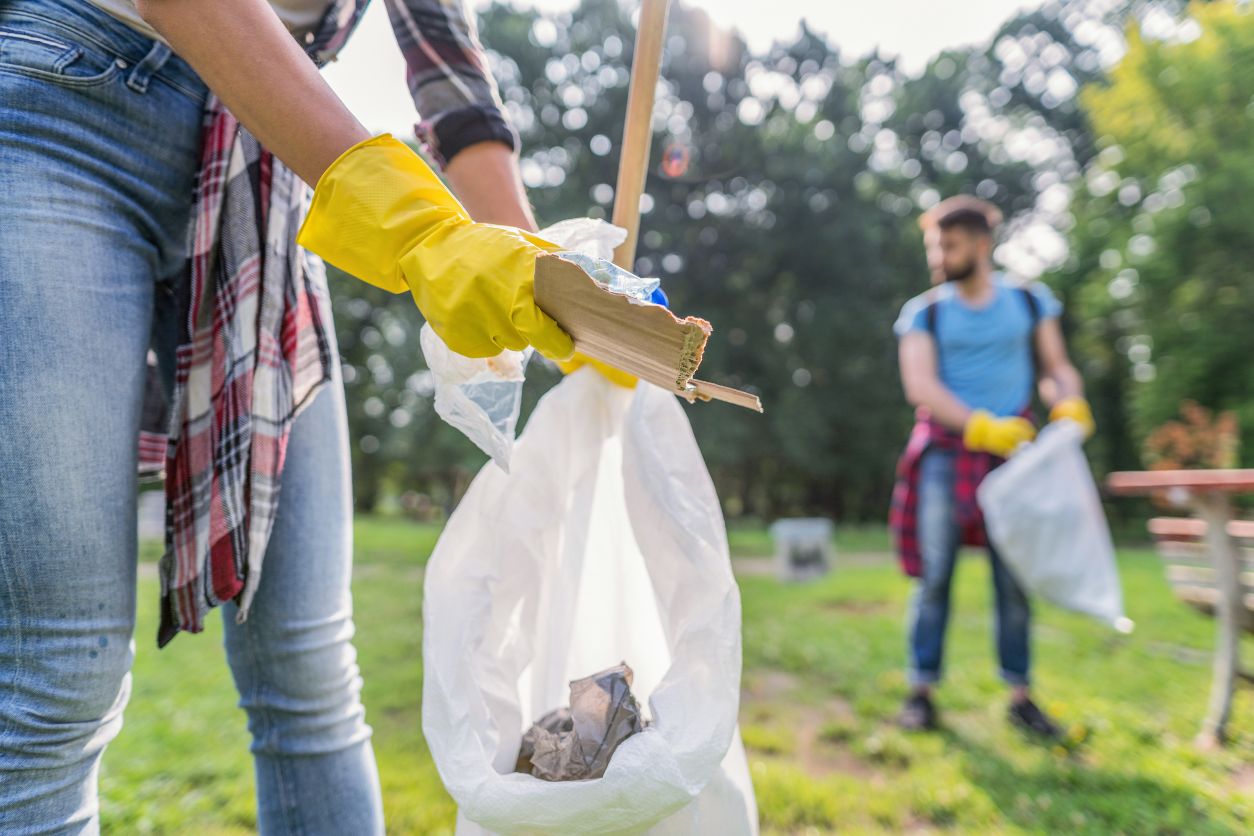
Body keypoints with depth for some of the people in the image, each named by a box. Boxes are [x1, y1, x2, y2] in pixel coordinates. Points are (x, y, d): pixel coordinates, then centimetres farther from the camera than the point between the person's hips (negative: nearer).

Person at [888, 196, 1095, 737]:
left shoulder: (1029, 302, 10)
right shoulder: (924, 312, 4)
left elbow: (1055, 368, 13)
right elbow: (919, 385, -8)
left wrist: (1069, 404, -10)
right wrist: (983, 426, -20)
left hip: (1011, 453, 2)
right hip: (944, 451, -1)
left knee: (1014, 580, 4)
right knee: (934, 575, -2)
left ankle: (1020, 696, 17)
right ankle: (921, 690, 9)